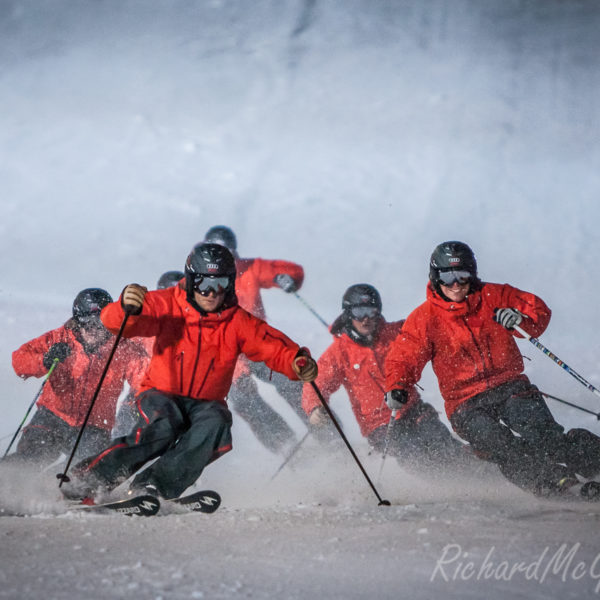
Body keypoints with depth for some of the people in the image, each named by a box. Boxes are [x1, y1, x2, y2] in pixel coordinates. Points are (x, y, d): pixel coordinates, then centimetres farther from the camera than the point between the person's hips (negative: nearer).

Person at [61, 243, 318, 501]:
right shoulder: (168, 306, -8)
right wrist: (127, 307, -45)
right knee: (164, 426, -35)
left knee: (215, 423, -33)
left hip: (206, 403, 2)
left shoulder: (238, 322, -3)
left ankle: (153, 485, -32)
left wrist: (298, 362, -36)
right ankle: (90, 478, -25)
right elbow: (115, 321, -20)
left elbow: (274, 346, -13)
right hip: (162, 395, -2)